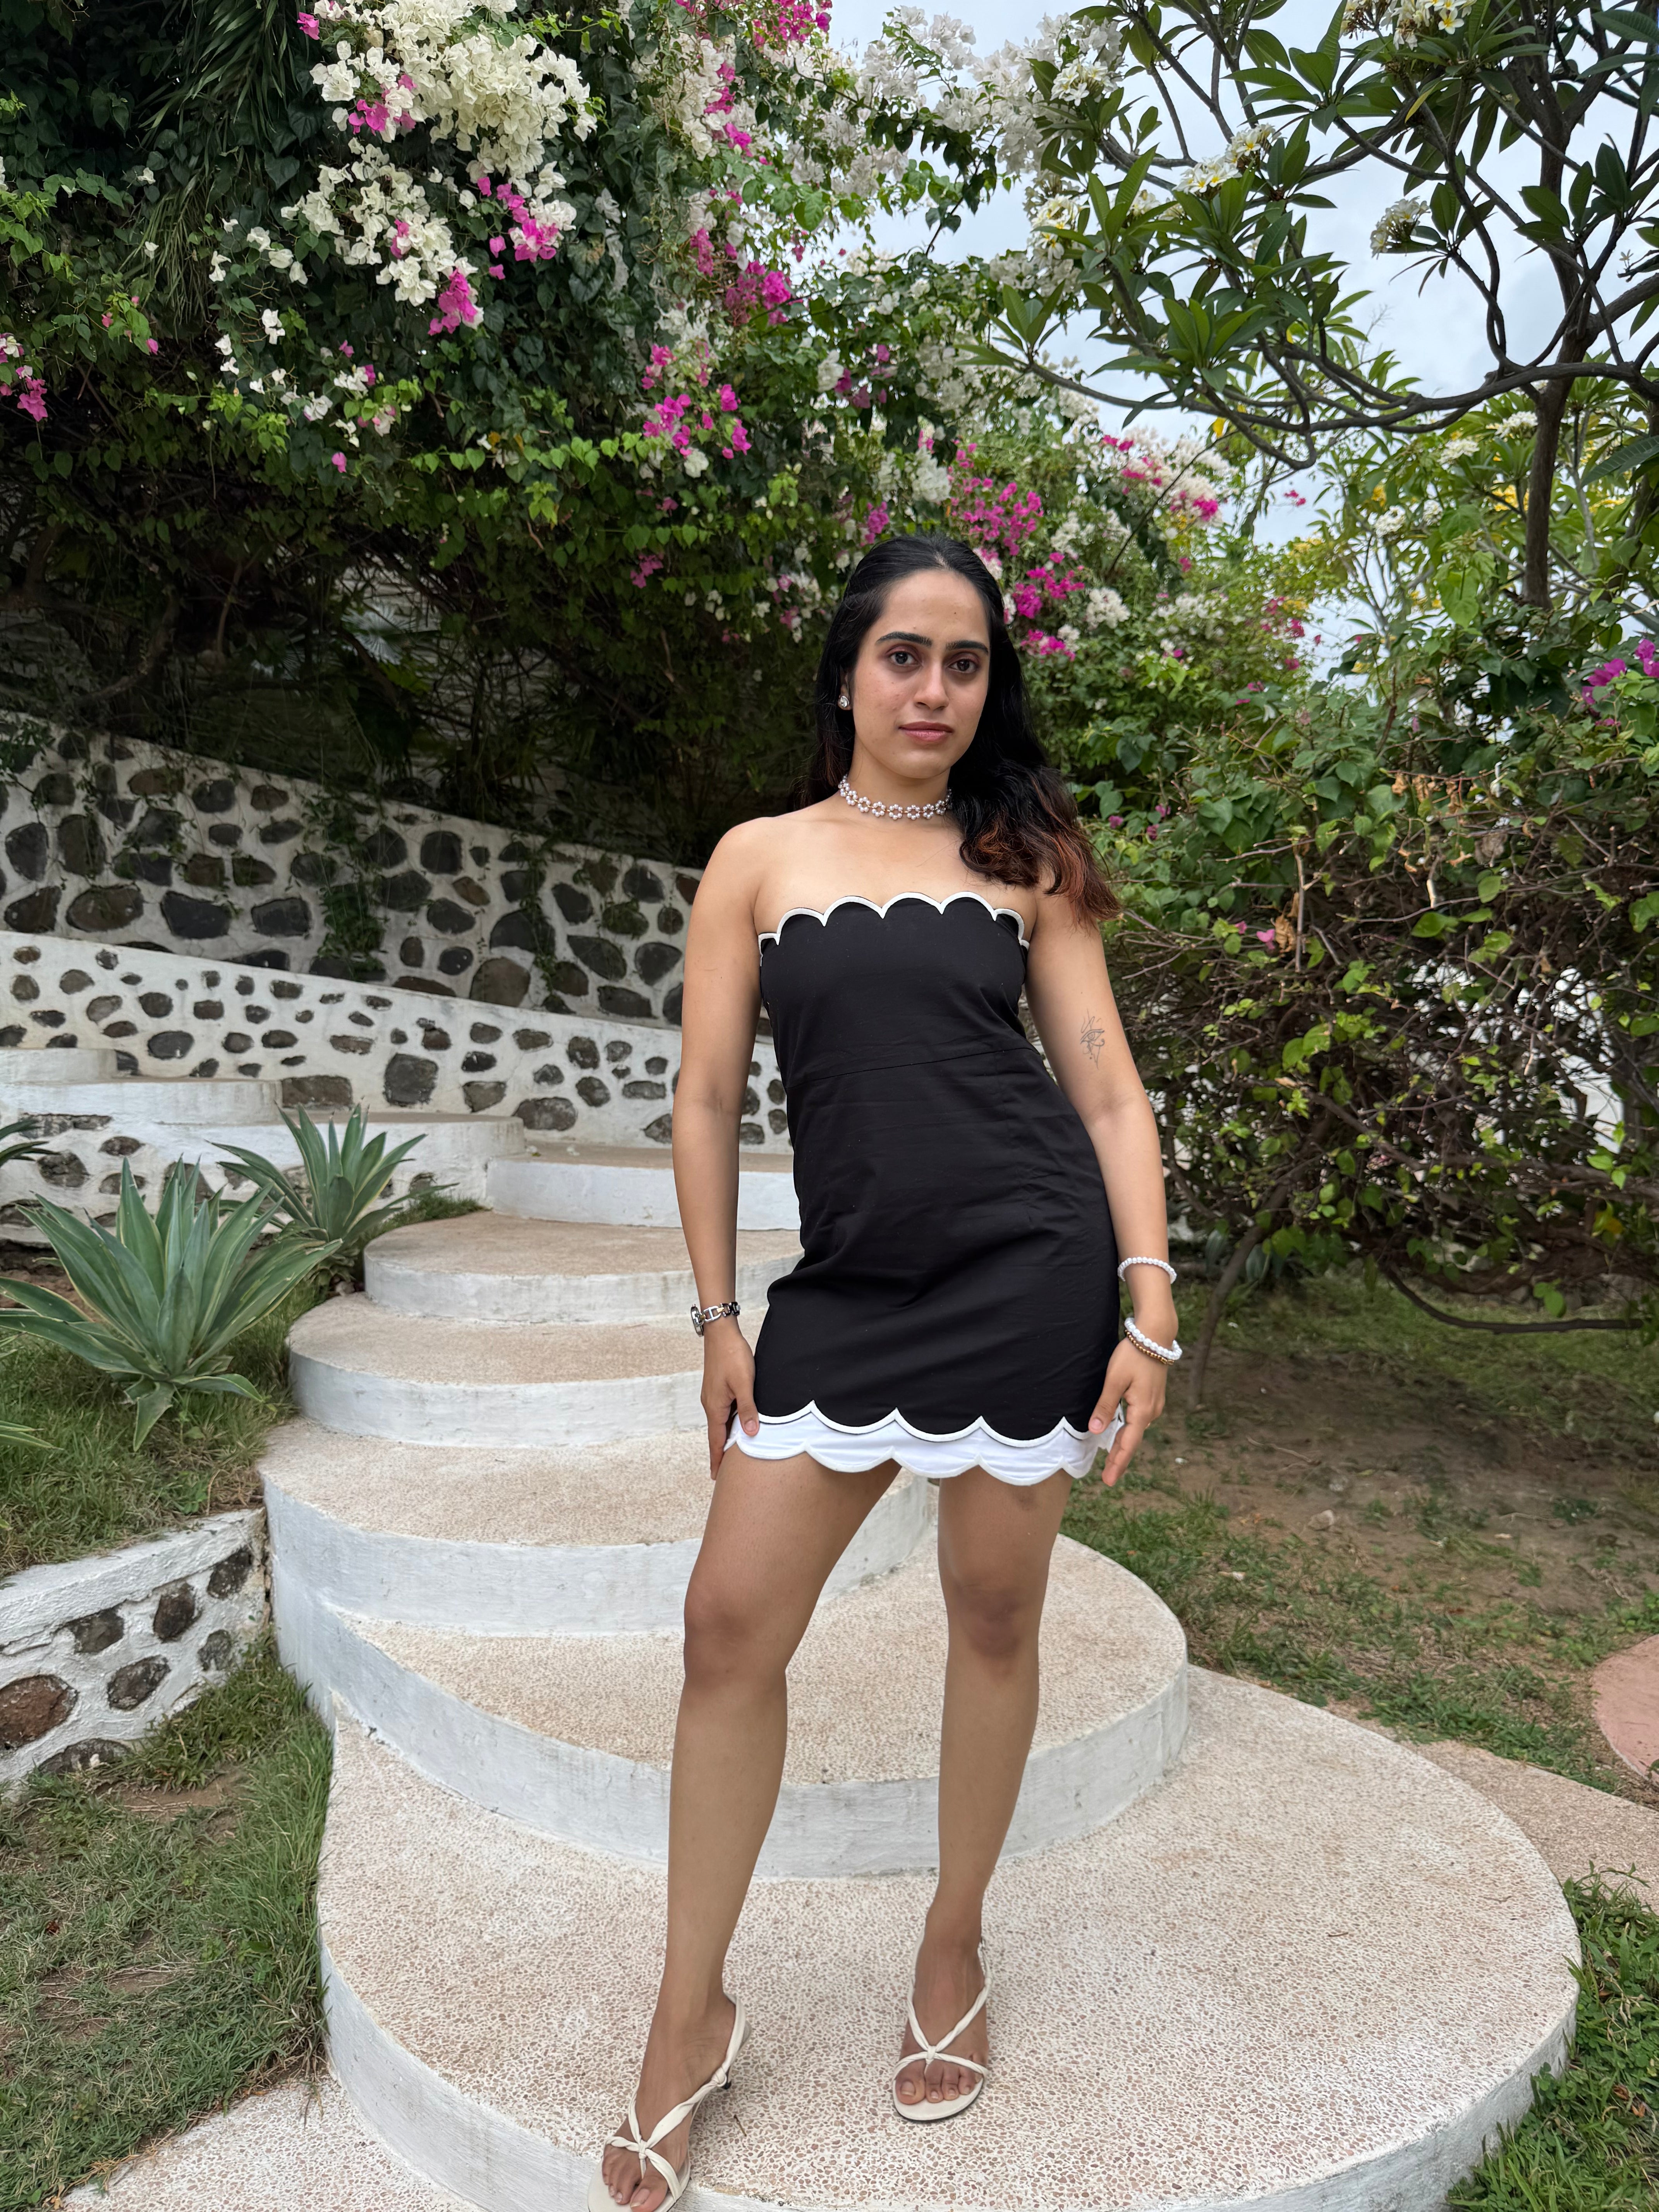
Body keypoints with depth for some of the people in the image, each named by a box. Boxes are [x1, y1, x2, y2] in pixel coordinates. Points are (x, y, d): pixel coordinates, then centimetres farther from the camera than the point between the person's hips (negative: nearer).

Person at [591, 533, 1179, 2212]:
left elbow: (1109, 1093, 5)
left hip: (1029, 1270, 0)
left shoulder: (1023, 860, 7)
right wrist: (717, 1316, 3)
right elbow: (707, 1099, 6)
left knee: (994, 1618, 11)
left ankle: (953, 1953, 36)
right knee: (730, 1623, 0)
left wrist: (1150, 1311, -3)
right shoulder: (761, 858, 7)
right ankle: (690, 2018, 22)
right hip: (846, 1289, 1)